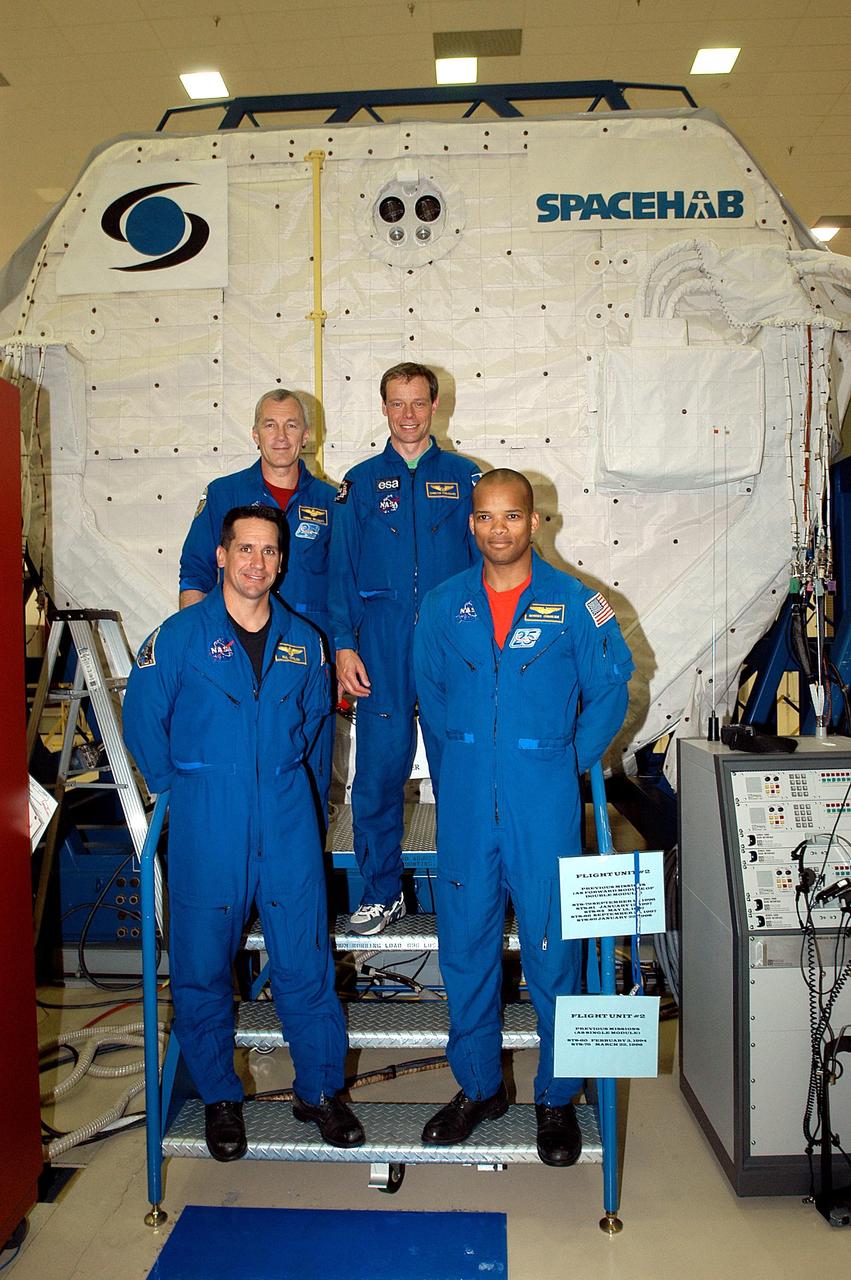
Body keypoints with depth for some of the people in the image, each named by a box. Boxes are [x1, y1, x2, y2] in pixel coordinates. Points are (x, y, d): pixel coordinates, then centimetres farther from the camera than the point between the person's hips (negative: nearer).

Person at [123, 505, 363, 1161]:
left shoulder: (302, 640, 6)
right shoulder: (181, 634, -4)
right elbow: (142, 717, 1)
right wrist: (180, 788, 4)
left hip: (286, 819, 2)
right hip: (205, 828, -2)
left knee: (306, 961, 5)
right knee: (204, 965, 7)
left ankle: (320, 1089, 24)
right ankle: (220, 1096, 28)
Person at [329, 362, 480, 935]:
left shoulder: (464, 476, 8)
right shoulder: (361, 482, 10)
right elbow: (342, 571, 7)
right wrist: (344, 646, -3)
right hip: (382, 649, 0)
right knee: (378, 773, 2)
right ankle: (382, 893, 17)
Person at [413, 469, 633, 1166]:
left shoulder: (574, 602, -3)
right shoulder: (444, 604, 5)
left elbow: (609, 692, 5)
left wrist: (567, 762, 3)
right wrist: (462, 763, 12)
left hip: (544, 803, -2)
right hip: (465, 803, 3)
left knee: (552, 950, 4)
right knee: (465, 946, 10)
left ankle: (557, 1096, 25)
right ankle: (478, 1086, 30)